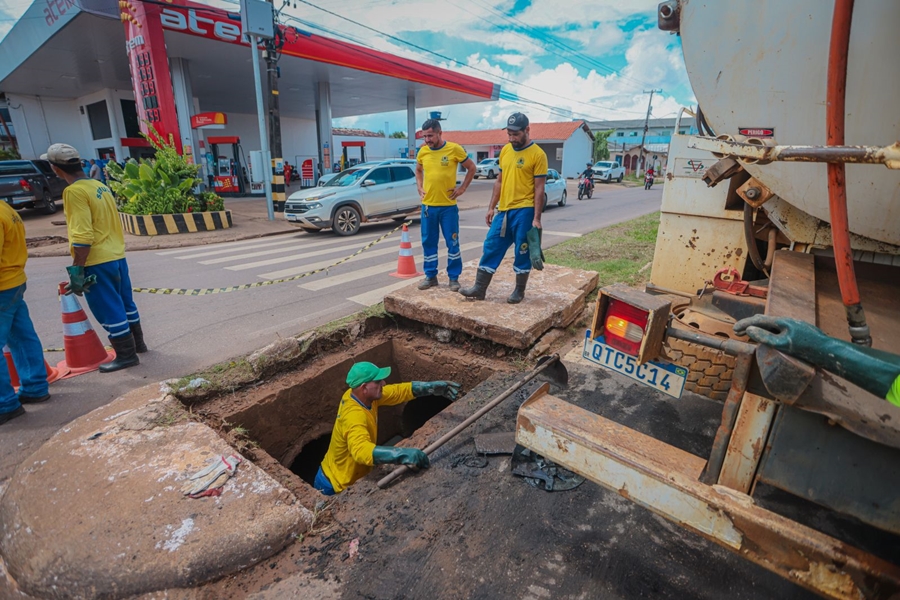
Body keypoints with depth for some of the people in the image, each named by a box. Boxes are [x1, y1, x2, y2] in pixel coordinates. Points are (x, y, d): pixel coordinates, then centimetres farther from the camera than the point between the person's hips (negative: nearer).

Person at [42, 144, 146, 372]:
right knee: (124, 304, 18)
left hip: (97, 262, -8)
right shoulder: (101, 187, 10)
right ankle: (137, 344, 30)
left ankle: (126, 355, 9)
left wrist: (76, 270, -16)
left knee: (109, 311, 1)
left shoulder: (74, 191, -15)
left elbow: (82, 237, -21)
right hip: (117, 257, 8)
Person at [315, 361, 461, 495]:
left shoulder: (361, 395, -11)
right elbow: (361, 450, -54)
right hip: (336, 487, -8)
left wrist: (436, 387, -14)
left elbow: (399, 391, -6)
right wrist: (405, 454, -61)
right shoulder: (354, 417, -37)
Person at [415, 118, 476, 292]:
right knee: (428, 243, 8)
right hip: (428, 205, 4)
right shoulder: (422, 151, 5)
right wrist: (420, 188, 10)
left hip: (448, 206, -3)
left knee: (452, 243, 2)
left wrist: (462, 188, -2)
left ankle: (454, 277, 13)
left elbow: (472, 168, 5)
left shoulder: (454, 149, -6)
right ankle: (430, 276, 20)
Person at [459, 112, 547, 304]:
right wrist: (491, 207, 12)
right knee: (491, 249, 7)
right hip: (504, 210, 6)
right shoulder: (505, 150, 11)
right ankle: (480, 288, 14)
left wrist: (536, 218, -13)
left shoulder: (538, 154, -8)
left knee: (522, 253, 4)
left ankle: (519, 291, 20)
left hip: (524, 211, -6)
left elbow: (539, 189, -9)